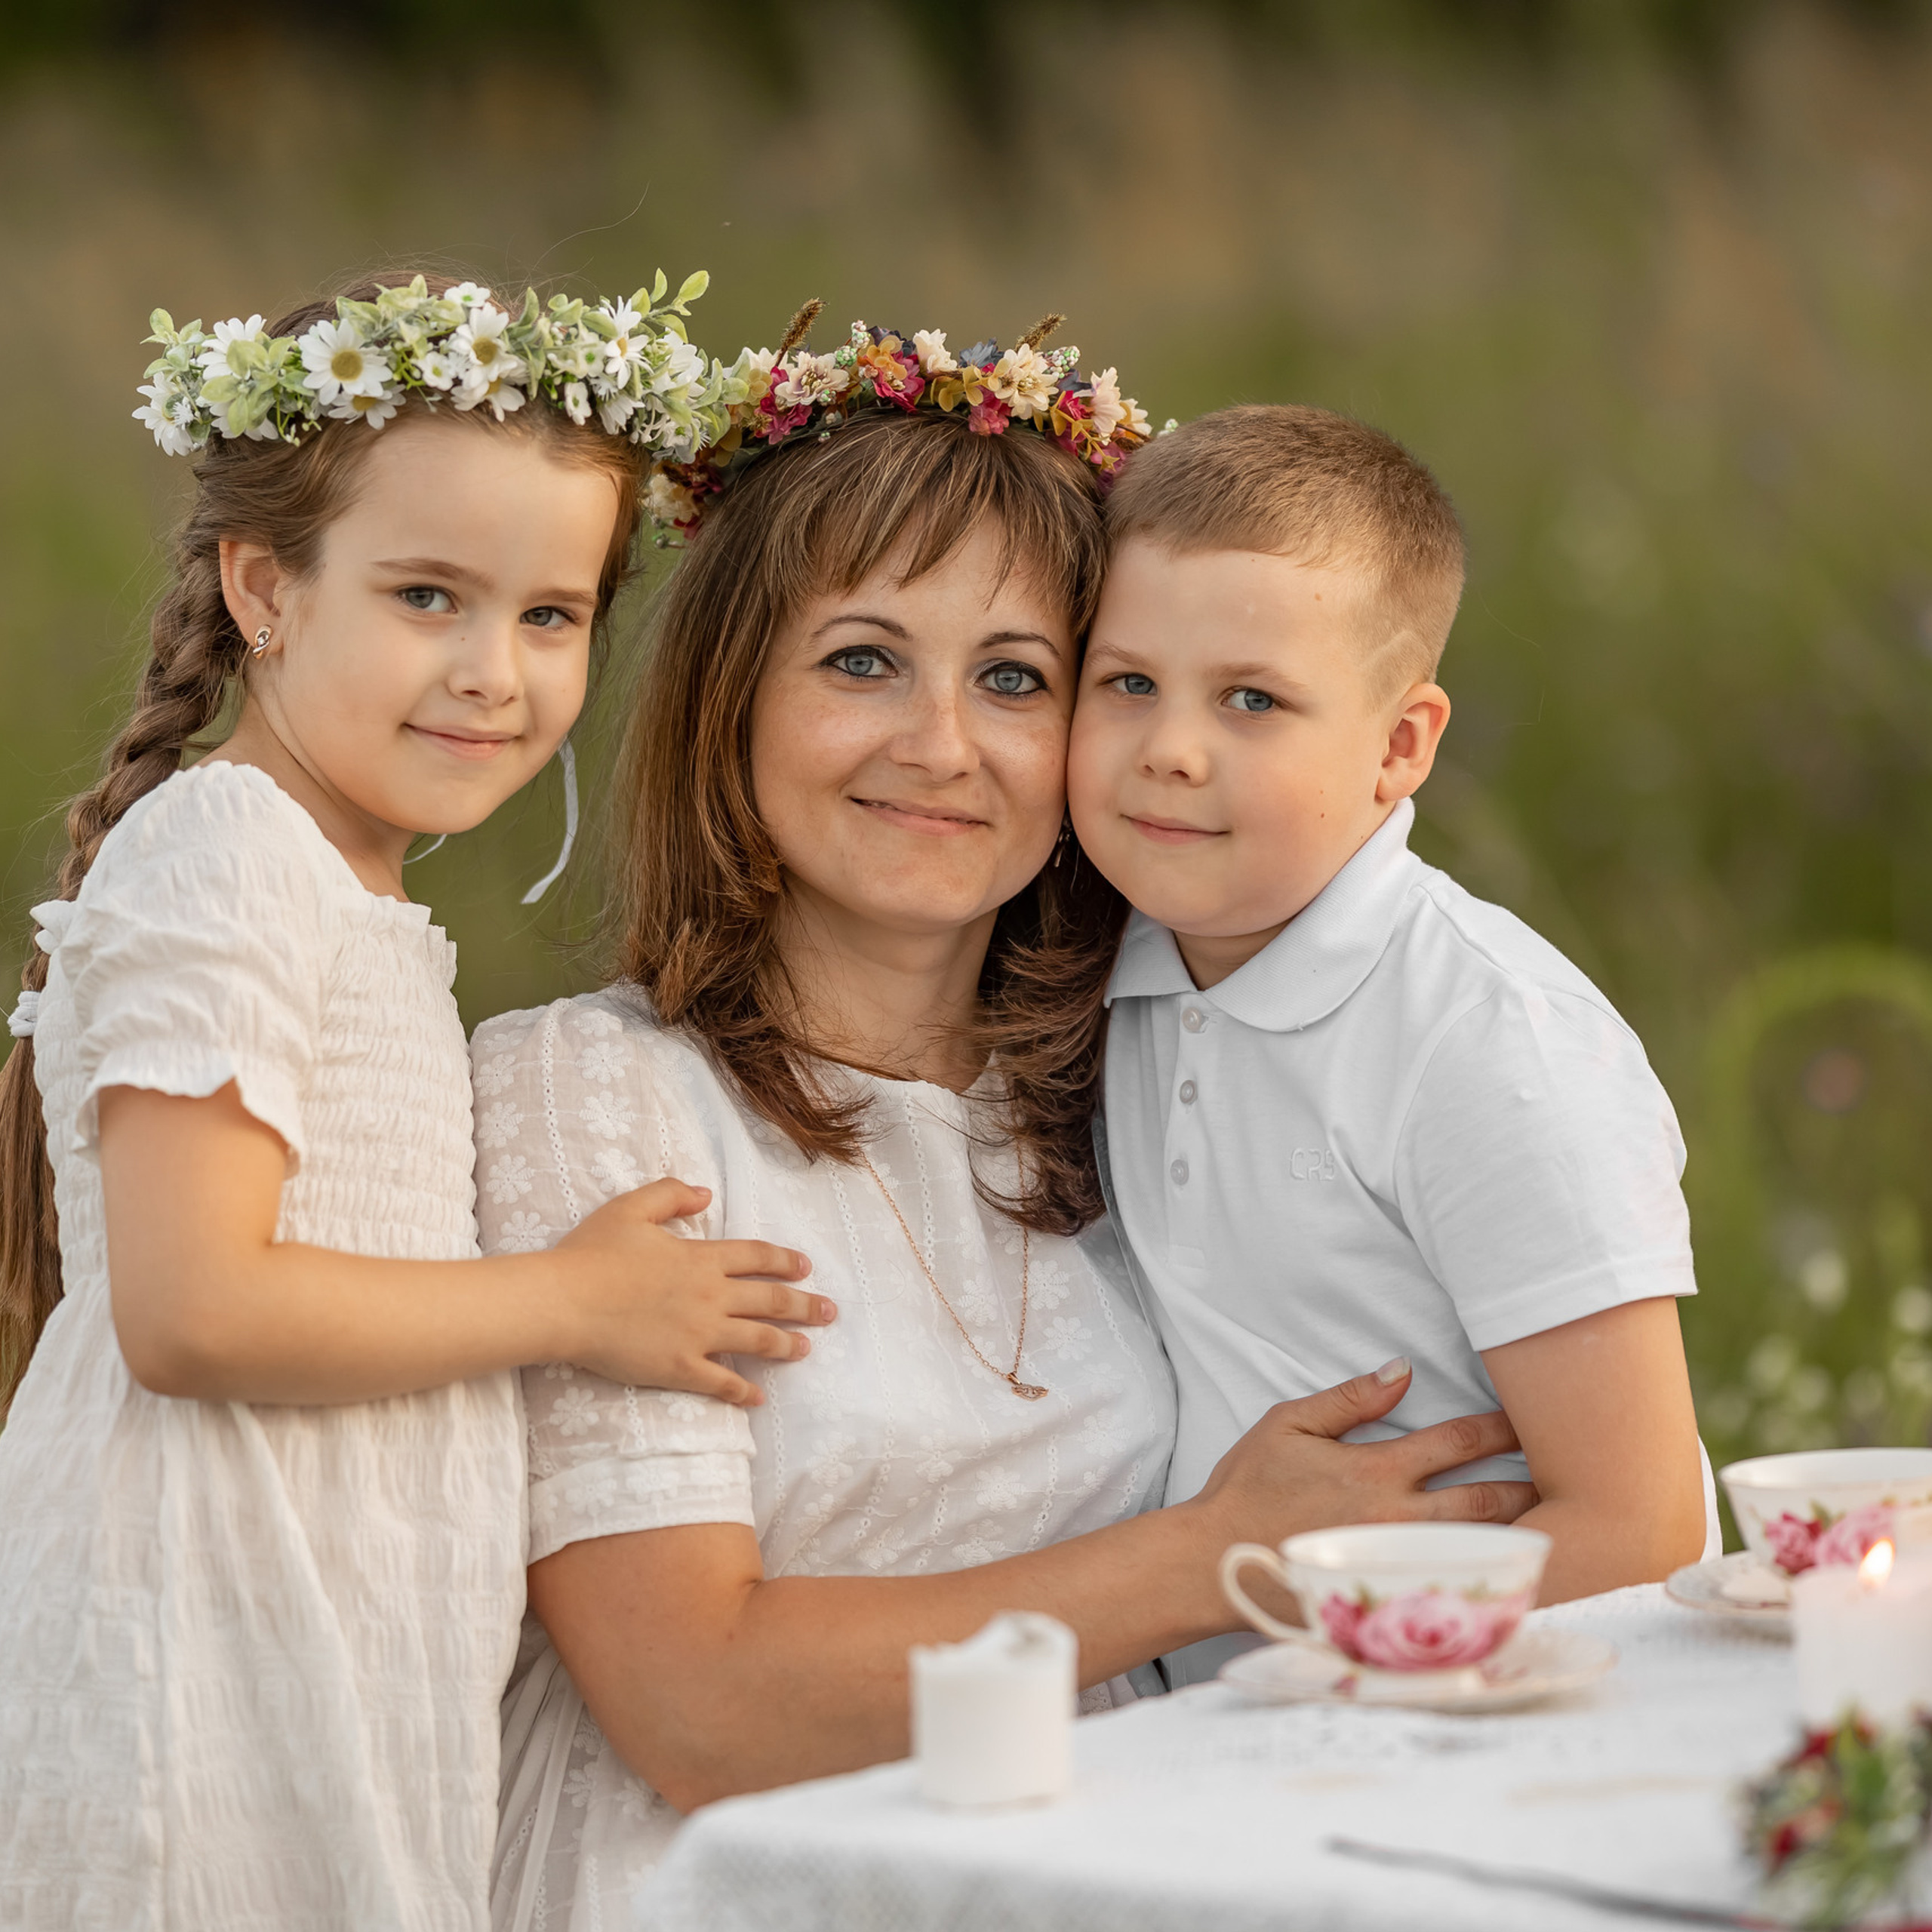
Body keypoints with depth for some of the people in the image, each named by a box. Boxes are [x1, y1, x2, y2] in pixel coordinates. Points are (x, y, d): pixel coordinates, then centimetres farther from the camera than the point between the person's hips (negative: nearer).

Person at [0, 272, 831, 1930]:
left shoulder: (352, 894, 18)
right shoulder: (222, 863, -13)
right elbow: (190, 1311, -21)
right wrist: (572, 1303, -12)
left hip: (351, 1656, 9)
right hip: (211, 1670, -9)